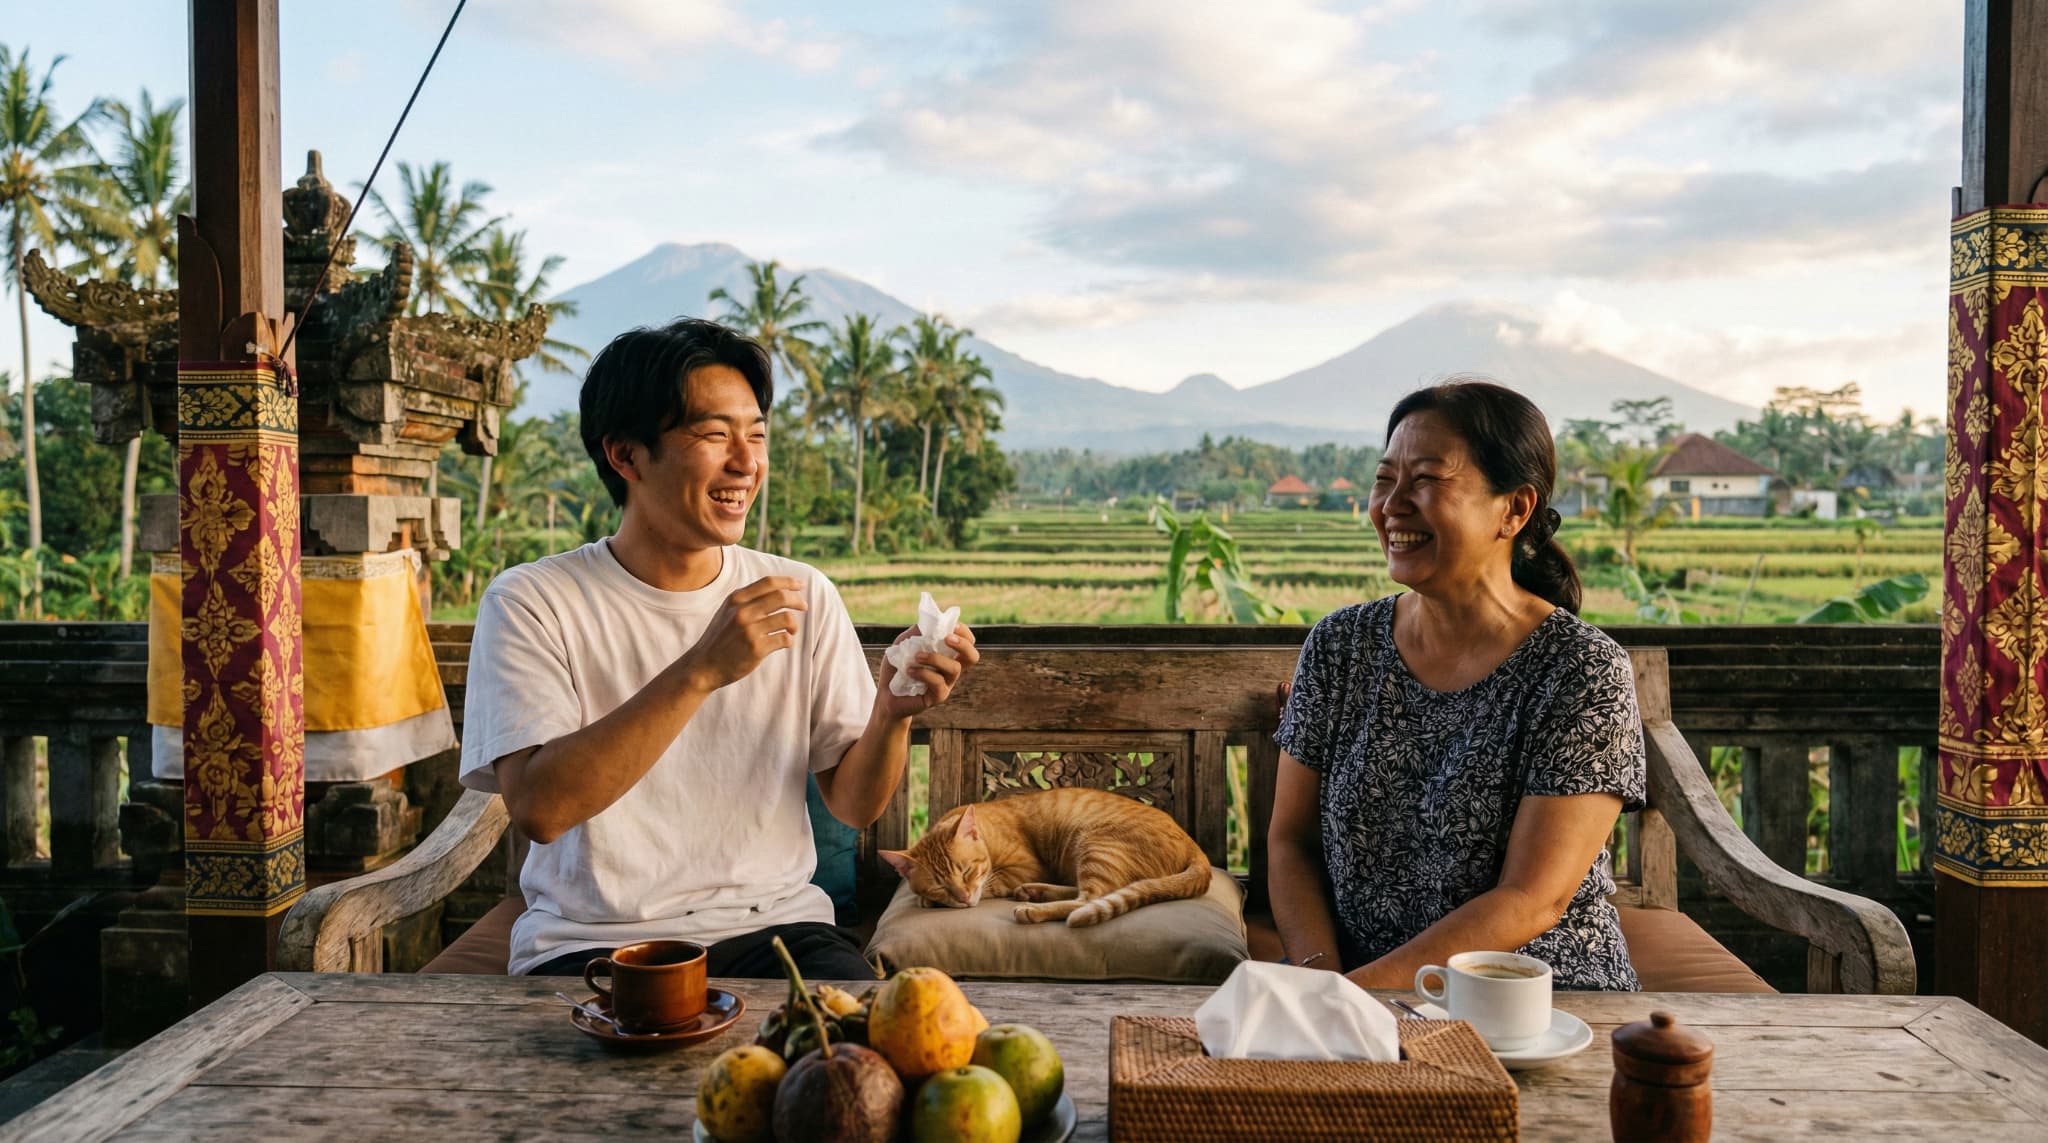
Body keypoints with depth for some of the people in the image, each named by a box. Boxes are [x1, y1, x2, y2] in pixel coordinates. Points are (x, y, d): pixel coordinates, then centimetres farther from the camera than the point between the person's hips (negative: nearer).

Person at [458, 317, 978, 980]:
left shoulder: (803, 598, 6)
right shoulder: (533, 603, -5)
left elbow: (855, 805, 7)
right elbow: (538, 808, -20)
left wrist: (891, 713, -15)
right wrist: (700, 670, -26)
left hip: (773, 924, 3)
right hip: (592, 942, -2)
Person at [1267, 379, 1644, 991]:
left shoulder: (1585, 672, -9)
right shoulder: (1340, 644, 4)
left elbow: (1532, 901, -14)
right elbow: (1290, 840, 6)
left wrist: (1357, 990, -21)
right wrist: (1319, 974, -12)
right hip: (1354, 980, 3)